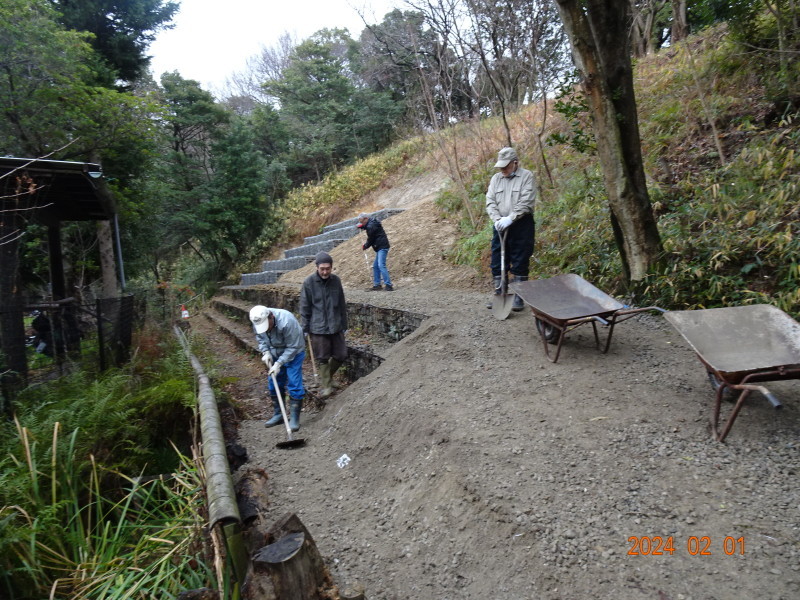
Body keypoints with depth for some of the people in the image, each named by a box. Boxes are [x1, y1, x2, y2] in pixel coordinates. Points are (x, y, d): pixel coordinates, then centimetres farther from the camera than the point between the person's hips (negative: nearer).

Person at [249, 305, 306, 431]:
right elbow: (260, 338, 4)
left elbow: (293, 347, -28)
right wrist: (265, 352, -13)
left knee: (294, 385, -9)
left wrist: (279, 363, -28)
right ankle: (278, 414, 26)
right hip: (275, 354, 6)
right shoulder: (258, 322, -17)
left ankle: (294, 418, -1)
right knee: (274, 384, 11)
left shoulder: (286, 321, -37)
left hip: (293, 354, -6)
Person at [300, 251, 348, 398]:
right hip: (318, 328, -3)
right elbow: (304, 307, -3)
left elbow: (342, 305, 9)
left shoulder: (336, 280, 1)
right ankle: (326, 386, 20)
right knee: (323, 358, 5)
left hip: (336, 327, 4)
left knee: (341, 355, 7)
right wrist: (306, 328, -3)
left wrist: (343, 324, 10)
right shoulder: (309, 282, -9)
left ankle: (327, 375, 33)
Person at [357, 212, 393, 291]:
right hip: (380, 247, 11)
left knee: (381, 265, -19)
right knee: (375, 266, 13)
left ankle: (388, 285, -24)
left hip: (382, 247, -11)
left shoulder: (371, 226, -15)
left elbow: (370, 240, -10)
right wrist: (361, 226, 13)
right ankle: (377, 284, 17)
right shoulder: (372, 222, 17)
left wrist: (364, 246, 8)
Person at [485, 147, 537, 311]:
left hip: (521, 226, -5)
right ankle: (498, 295, 18)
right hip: (500, 226, 5)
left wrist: (510, 219, -22)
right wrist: (497, 219, -12)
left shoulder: (527, 176, -5)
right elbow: (490, 202, 4)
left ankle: (519, 297, 10)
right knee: (497, 262, 7)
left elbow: (526, 203, -14)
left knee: (520, 263, 1)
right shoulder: (496, 178, 10)